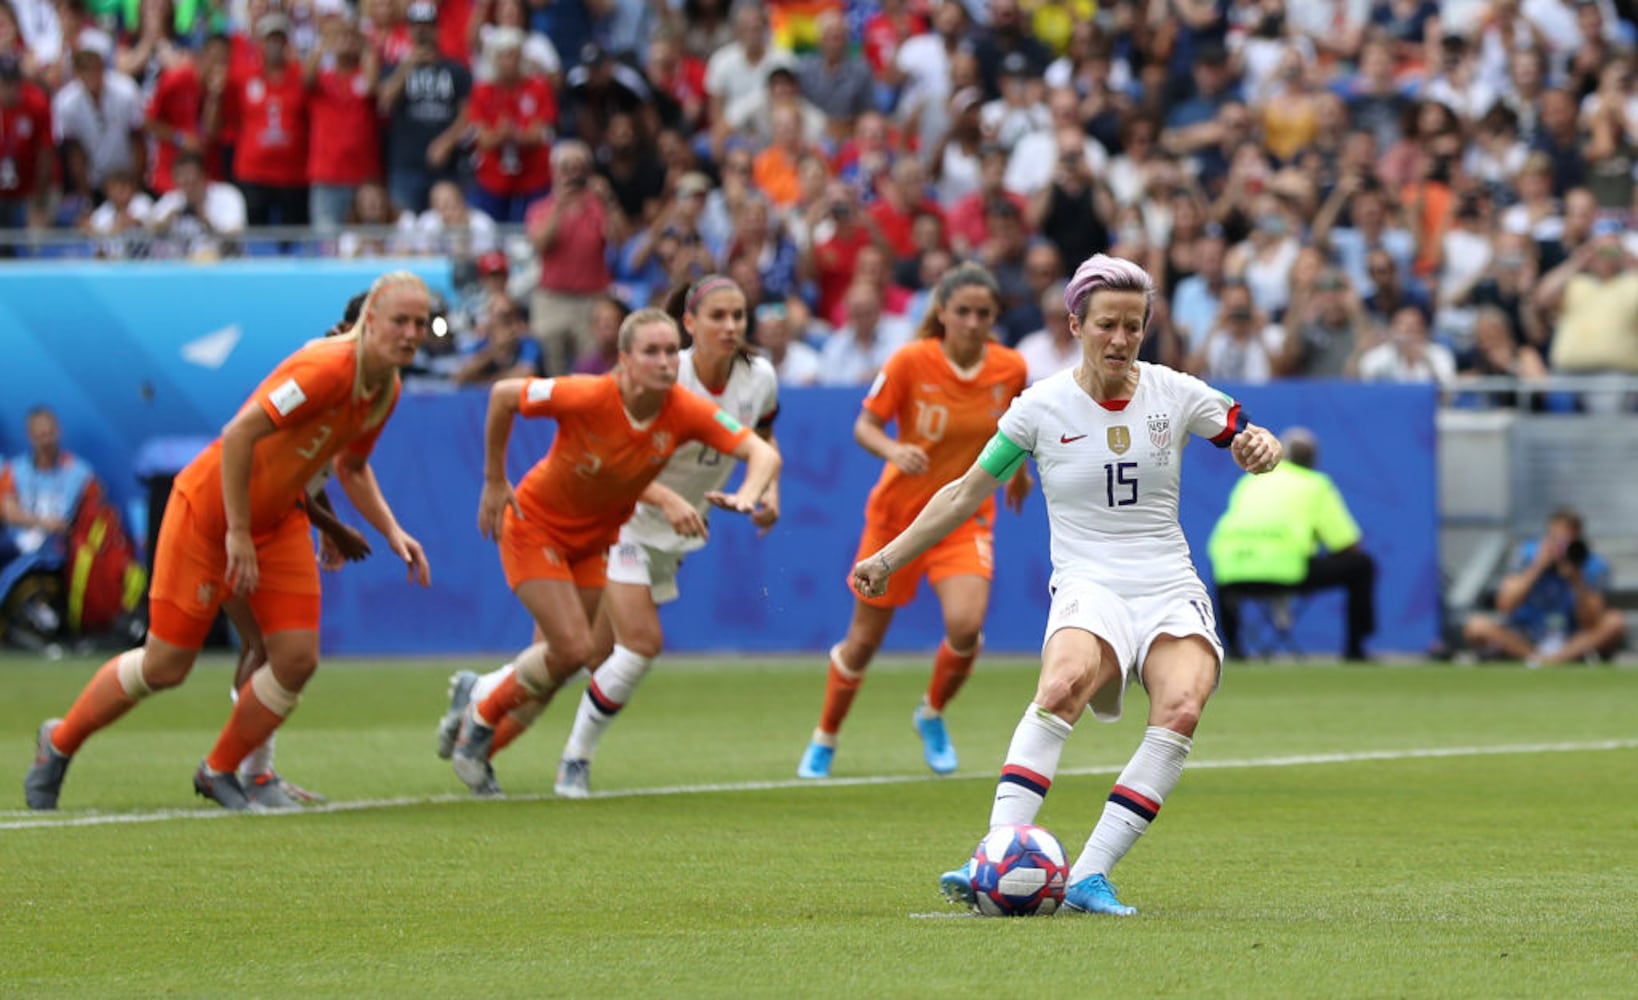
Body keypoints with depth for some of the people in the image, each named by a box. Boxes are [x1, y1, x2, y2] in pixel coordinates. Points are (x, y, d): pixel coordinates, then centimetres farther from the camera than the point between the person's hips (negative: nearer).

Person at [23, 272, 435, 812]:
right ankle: (59, 743, 24)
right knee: (166, 665, 0)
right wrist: (238, 534, -28)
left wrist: (391, 531, 3)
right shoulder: (328, 367, -29)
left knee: (297, 658, -6)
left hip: (278, 519, 7)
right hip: (210, 510, -7)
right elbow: (239, 434, -32)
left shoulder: (387, 391, -1)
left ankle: (219, 771, 17)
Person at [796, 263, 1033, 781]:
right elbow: (865, 425, -13)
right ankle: (824, 741, 33)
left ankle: (933, 715, 9)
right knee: (864, 639, 8)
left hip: (966, 516, 1)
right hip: (897, 514, -1)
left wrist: (1017, 470, 23)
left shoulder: (1012, 369, -8)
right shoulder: (911, 361, -17)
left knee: (965, 625, -22)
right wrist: (893, 451, -32)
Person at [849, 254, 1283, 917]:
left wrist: (1258, 448, -10)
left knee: (1182, 707, -30)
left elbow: (1247, 441, 16)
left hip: (1170, 589, 2)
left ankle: (1090, 875, -28)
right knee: (1063, 685, -36)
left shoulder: (1174, 394, 6)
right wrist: (889, 558, 11)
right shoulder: (1041, 406, 3)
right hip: (1088, 586, -2)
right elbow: (968, 492, 12)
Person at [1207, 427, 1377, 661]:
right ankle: (1354, 647, 10)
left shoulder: (1250, 481, 26)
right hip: (1287, 569, -4)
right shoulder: (1317, 484, 16)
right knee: (1362, 564, 13)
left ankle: (1230, 644, 26)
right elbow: (1349, 545, 12)